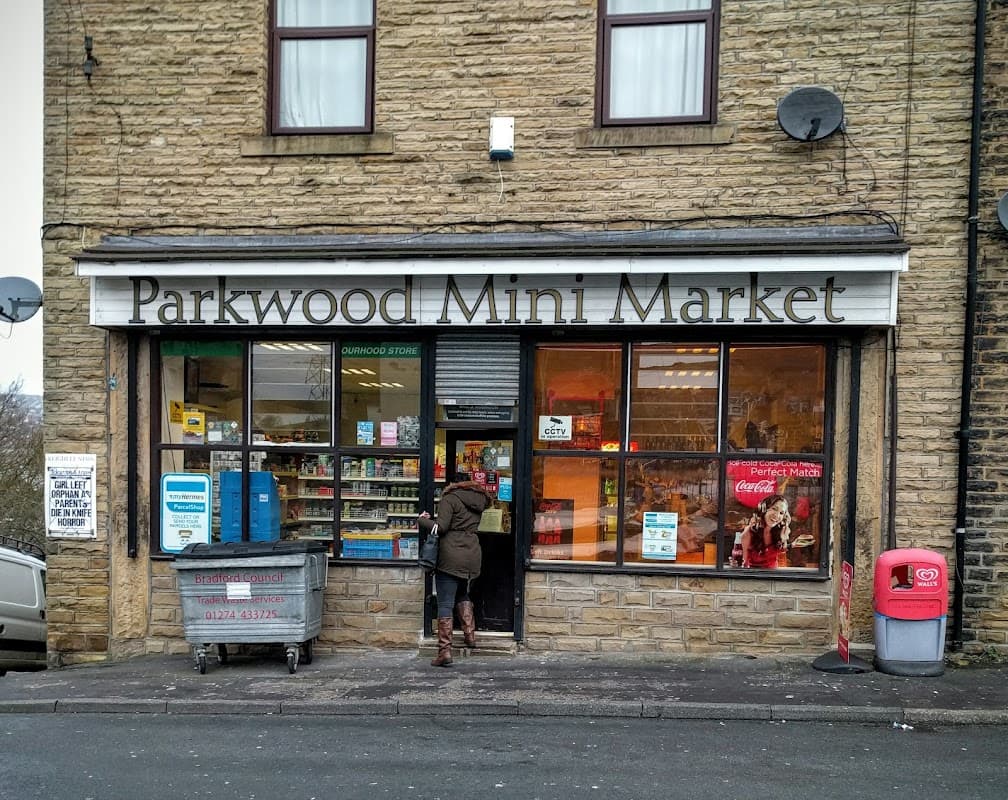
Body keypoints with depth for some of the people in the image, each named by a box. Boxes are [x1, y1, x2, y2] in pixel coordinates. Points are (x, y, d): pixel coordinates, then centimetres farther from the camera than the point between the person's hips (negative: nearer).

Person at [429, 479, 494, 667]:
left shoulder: (449, 498, -2)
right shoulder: (479, 500, 16)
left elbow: (441, 527, -11)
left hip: (450, 556, -6)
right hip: (473, 555, 6)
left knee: (445, 604, -4)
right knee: (463, 594, 29)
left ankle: (445, 650, -9)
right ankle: (470, 634, 22)